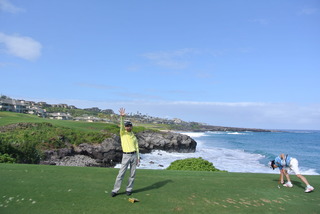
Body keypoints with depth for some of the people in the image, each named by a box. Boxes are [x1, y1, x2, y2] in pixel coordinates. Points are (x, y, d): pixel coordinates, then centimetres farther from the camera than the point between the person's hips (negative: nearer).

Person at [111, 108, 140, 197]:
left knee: (132, 174, 7)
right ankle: (115, 190, 5)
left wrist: (138, 158, 5)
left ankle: (129, 189, 20)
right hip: (126, 156, -3)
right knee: (121, 173, -4)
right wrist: (121, 116, -36)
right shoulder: (122, 133, 2)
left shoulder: (134, 136, 12)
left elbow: (137, 147, 12)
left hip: (134, 155, 3)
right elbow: (121, 126, -19)